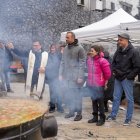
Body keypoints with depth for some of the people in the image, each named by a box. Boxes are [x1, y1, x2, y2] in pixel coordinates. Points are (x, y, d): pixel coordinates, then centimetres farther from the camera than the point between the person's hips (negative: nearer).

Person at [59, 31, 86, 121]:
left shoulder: (79, 48, -7)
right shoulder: (66, 48, 11)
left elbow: (82, 63, -10)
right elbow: (63, 62, 15)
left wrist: (80, 76, -14)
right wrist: (61, 74, 9)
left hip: (75, 76, -6)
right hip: (66, 76, 6)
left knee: (76, 94, -1)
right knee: (68, 94, 9)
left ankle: (79, 113, 11)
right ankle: (71, 111, 23)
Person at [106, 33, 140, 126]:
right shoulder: (119, 51, 7)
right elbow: (114, 62, 22)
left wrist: (130, 76, -13)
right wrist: (114, 71, 7)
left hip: (127, 79, -6)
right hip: (118, 78, 7)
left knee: (129, 99, 4)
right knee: (116, 97, 14)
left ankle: (128, 119, 12)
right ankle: (113, 115, 26)